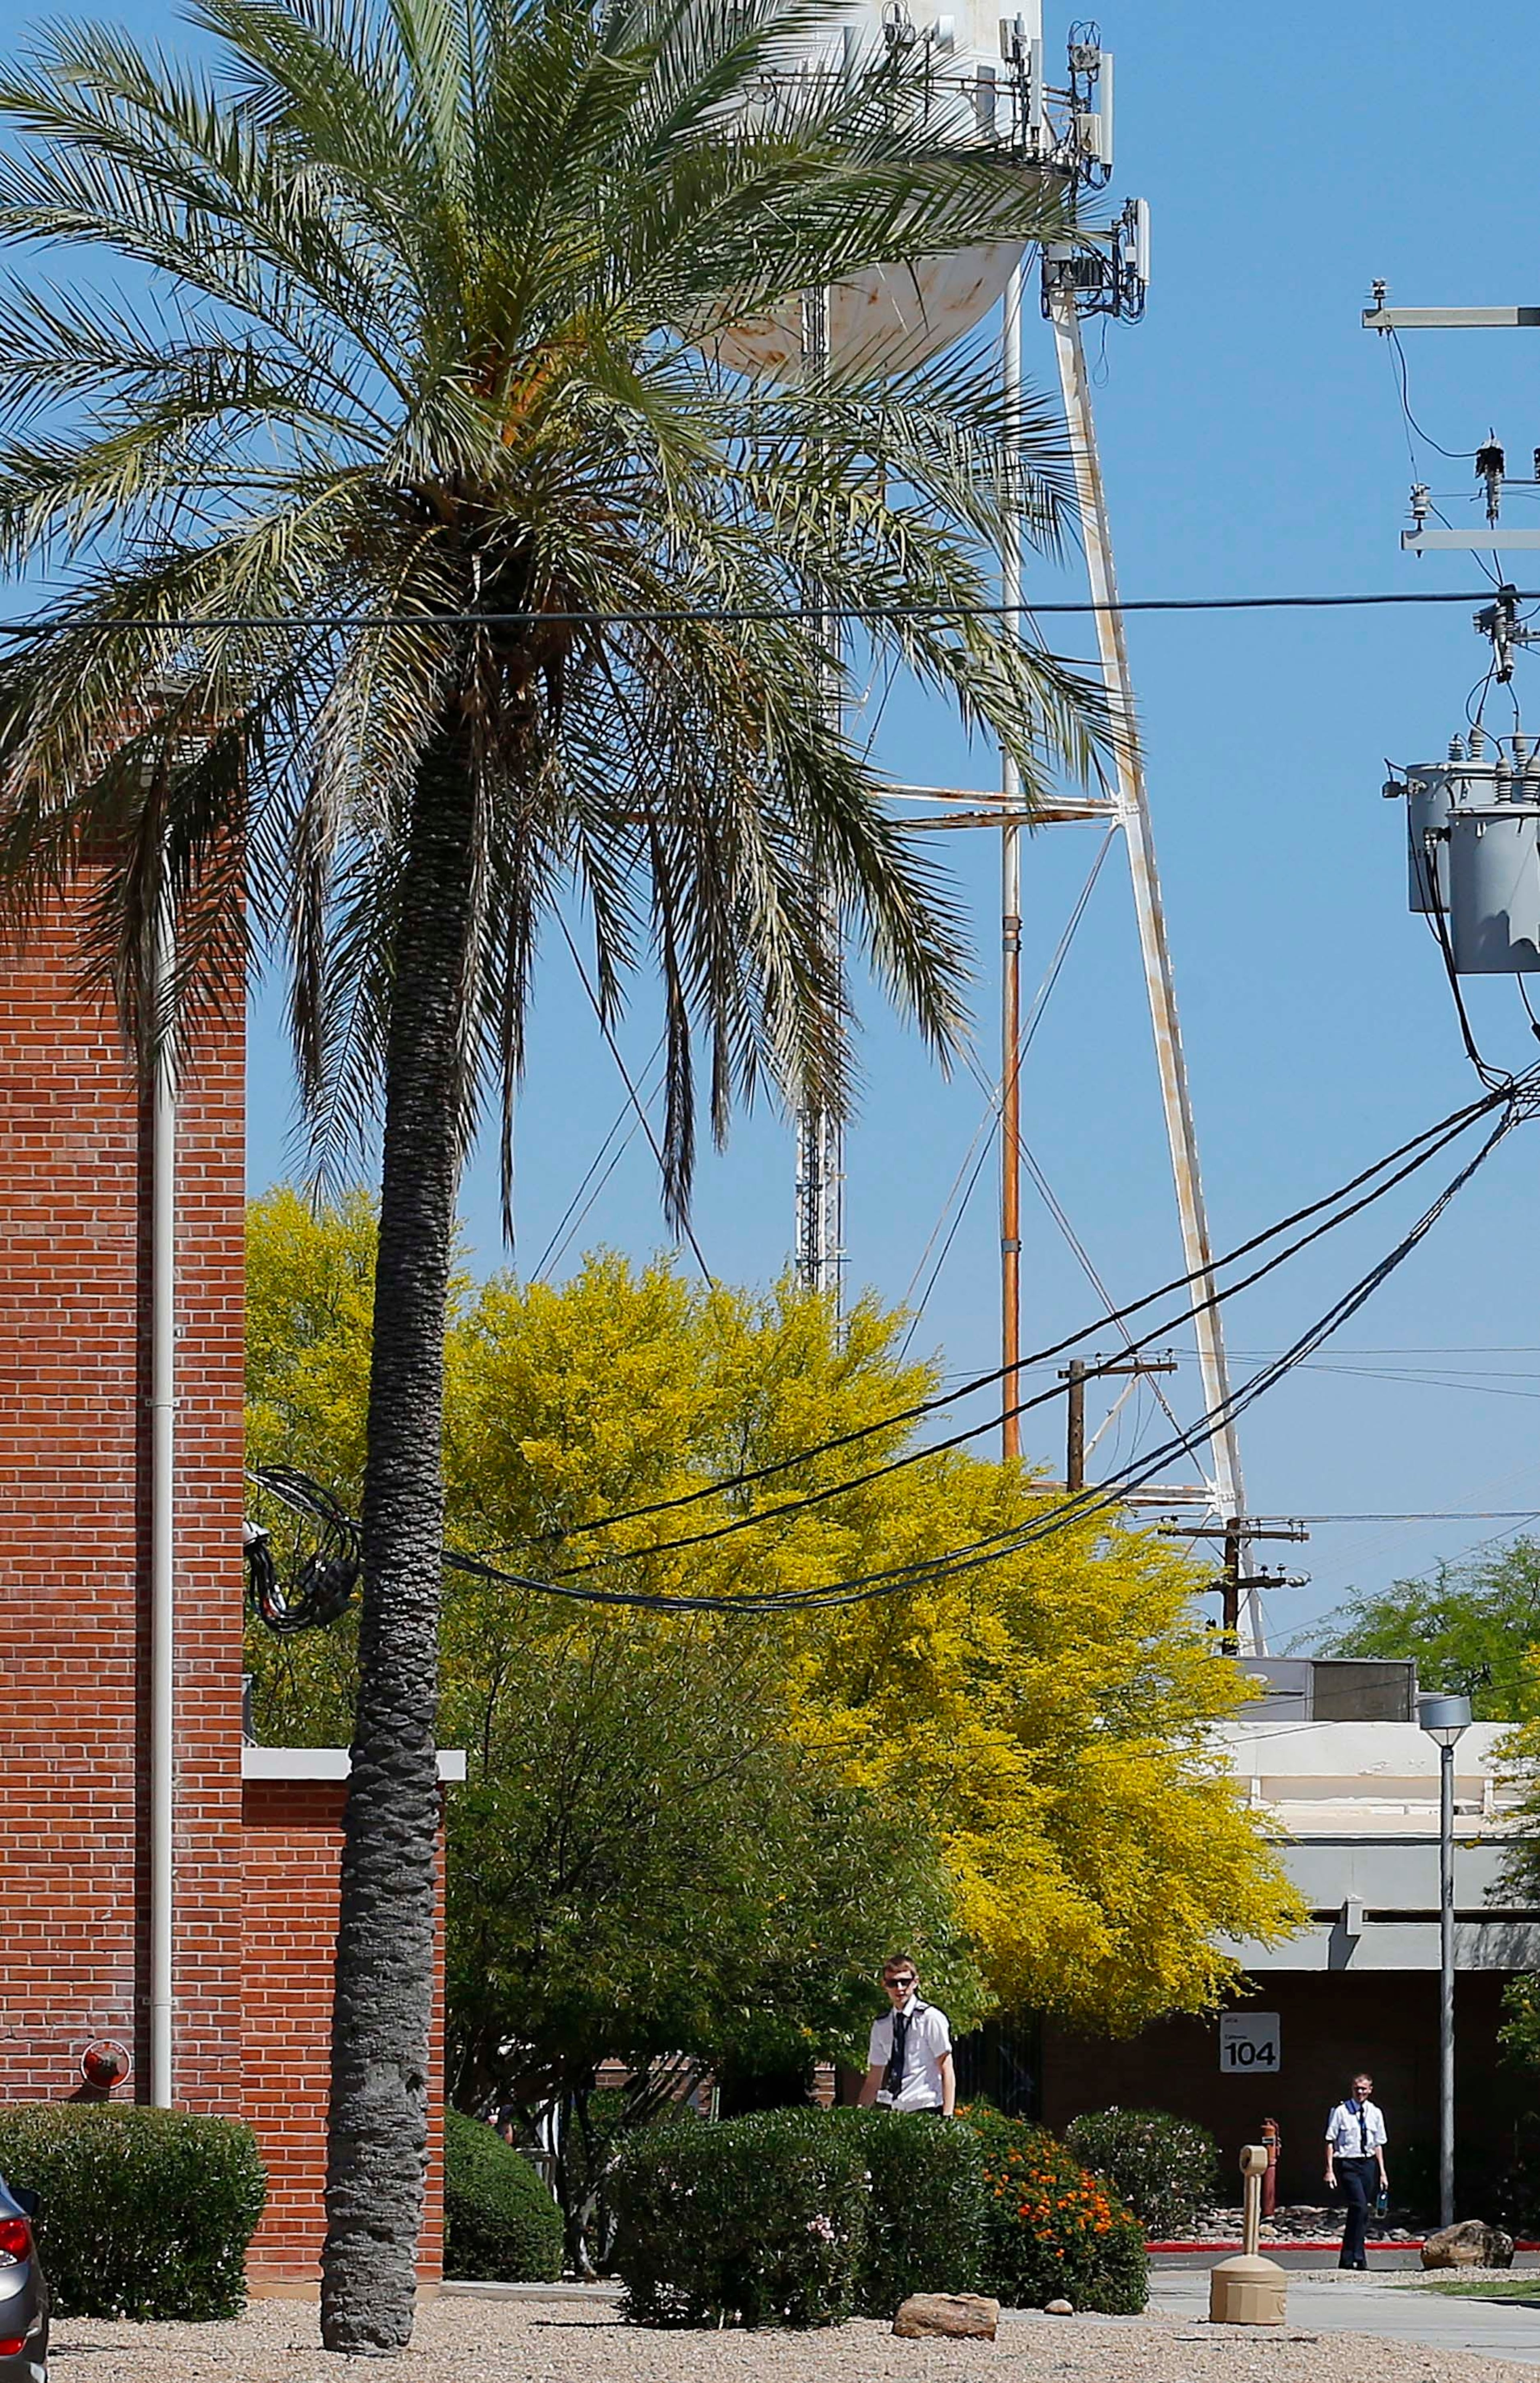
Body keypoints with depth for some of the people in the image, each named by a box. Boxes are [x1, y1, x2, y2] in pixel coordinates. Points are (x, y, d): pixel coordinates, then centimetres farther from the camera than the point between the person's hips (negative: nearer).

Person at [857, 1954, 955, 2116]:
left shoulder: (931, 2019, -3)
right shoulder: (882, 2026, 12)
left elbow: (947, 2071, -5)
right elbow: (873, 2080, 15)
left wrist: (947, 2116, -14)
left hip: (926, 2111, -4)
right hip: (892, 2111, 4)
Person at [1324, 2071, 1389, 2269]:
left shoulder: (1375, 2113, 9)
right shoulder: (1341, 2112, -3)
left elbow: (1378, 2145, 14)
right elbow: (1331, 2141, -2)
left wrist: (1382, 2172, 10)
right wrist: (1330, 2170, -9)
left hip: (1368, 2164, 5)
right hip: (1348, 2164, -5)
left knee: (1358, 2212, 7)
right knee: (1360, 2207, -19)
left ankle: (1347, 2259, 14)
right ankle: (1358, 2256, -16)